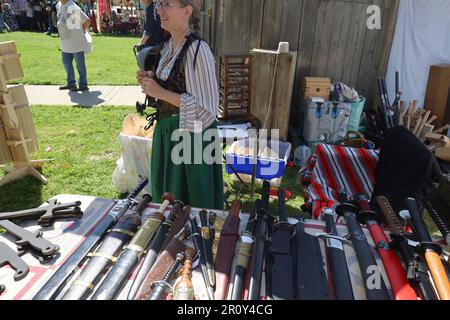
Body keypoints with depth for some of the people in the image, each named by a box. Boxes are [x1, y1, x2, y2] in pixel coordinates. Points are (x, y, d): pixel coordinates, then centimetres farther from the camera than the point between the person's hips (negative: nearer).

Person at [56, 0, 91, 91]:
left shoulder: (72, 7, -17)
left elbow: (87, 21, -17)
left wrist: (80, 32, -5)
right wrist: (64, 32, 16)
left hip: (76, 41, -9)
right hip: (65, 41, 9)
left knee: (80, 64, 0)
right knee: (66, 62, 14)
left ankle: (83, 85, 10)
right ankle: (71, 83, 26)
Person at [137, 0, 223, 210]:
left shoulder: (198, 49, -20)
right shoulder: (170, 45, 7)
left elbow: (207, 109, -23)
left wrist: (161, 92, -22)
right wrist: (152, 80, 1)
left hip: (190, 136, -8)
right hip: (167, 132, 9)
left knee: (189, 203, 8)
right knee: (165, 195, 23)